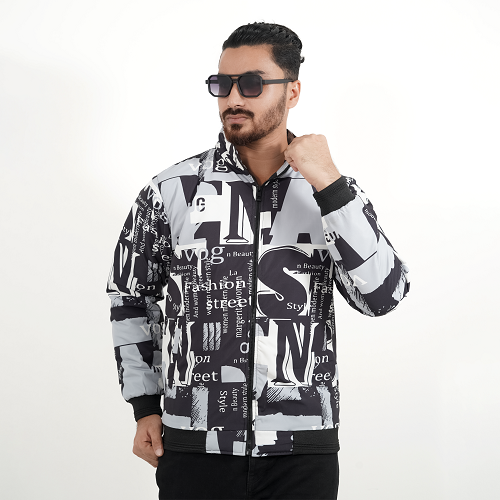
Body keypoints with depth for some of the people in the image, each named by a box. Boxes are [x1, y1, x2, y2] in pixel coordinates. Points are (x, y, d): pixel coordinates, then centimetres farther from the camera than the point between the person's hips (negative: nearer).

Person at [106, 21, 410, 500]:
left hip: (303, 450, 1)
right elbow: (130, 296, 12)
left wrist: (329, 186, -15)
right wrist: (145, 408, 8)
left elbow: (382, 296, -9)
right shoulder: (171, 190, 1)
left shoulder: (334, 191, 3)